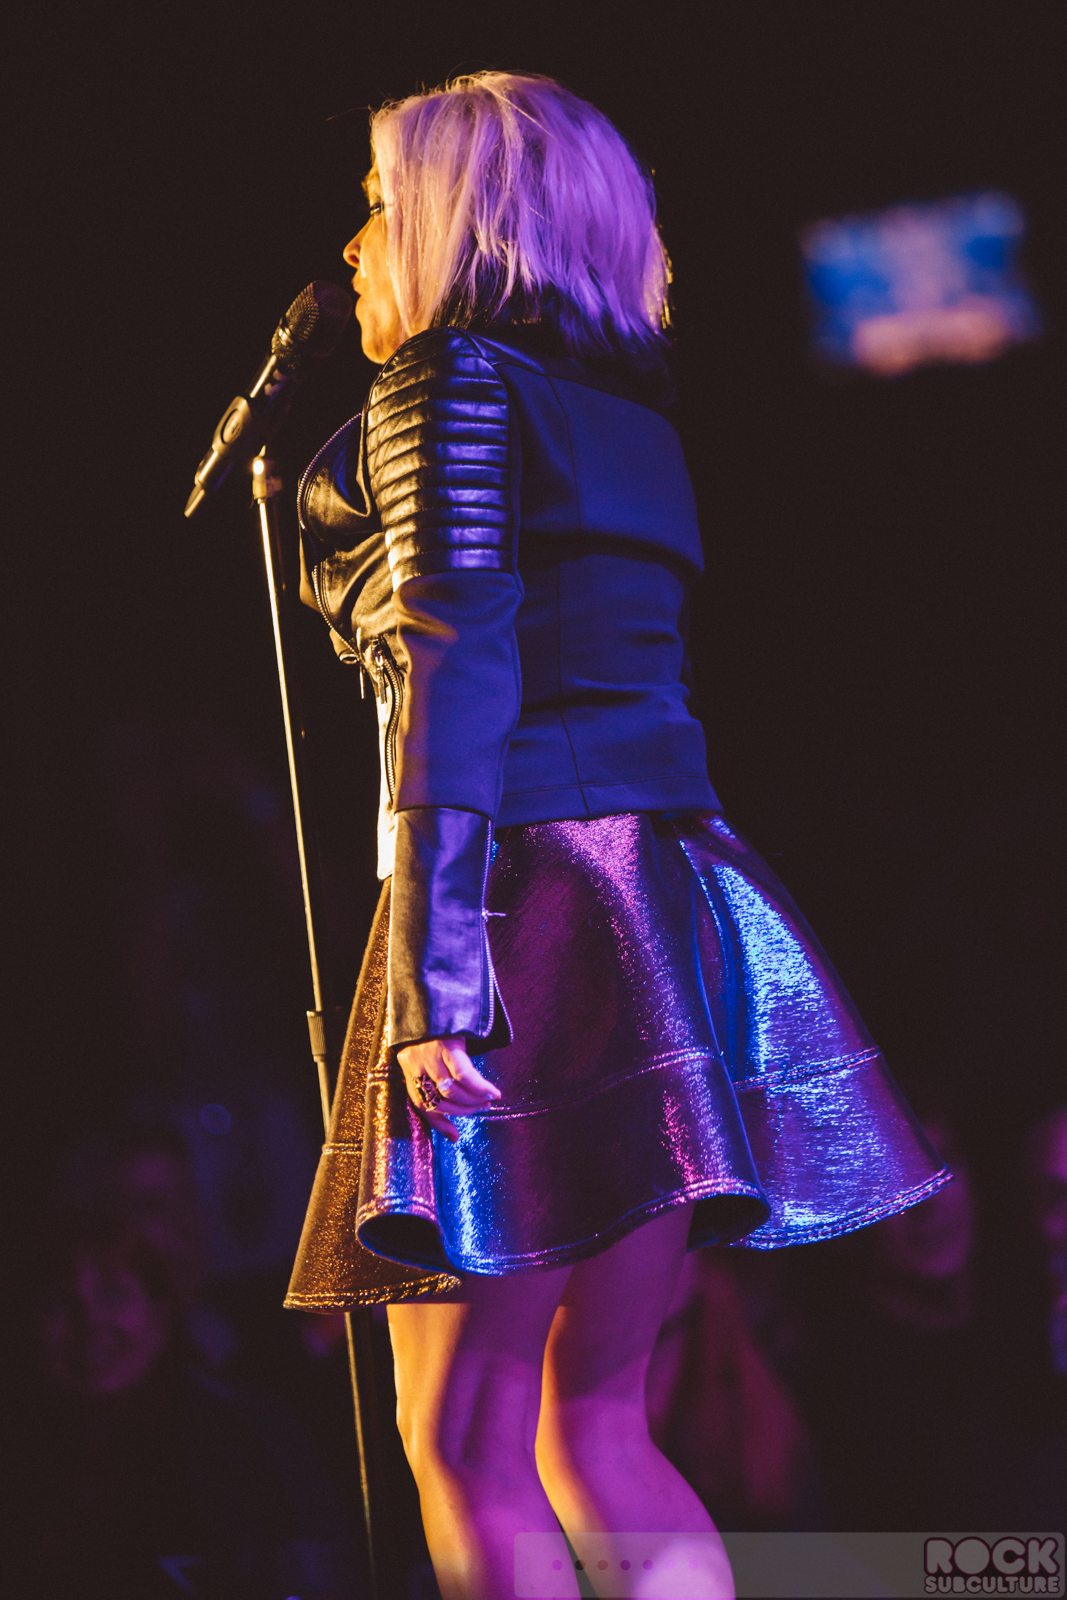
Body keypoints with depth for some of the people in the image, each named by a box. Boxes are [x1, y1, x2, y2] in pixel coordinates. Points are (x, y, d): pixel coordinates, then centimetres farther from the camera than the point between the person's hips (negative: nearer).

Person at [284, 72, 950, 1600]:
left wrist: (435, 983, -20)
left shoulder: (454, 376, -2)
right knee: (592, 1430, 11)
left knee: (463, 1438, -7)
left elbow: (454, 671, -14)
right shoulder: (627, 407, 21)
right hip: (671, 889, 8)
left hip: (527, 890, -8)